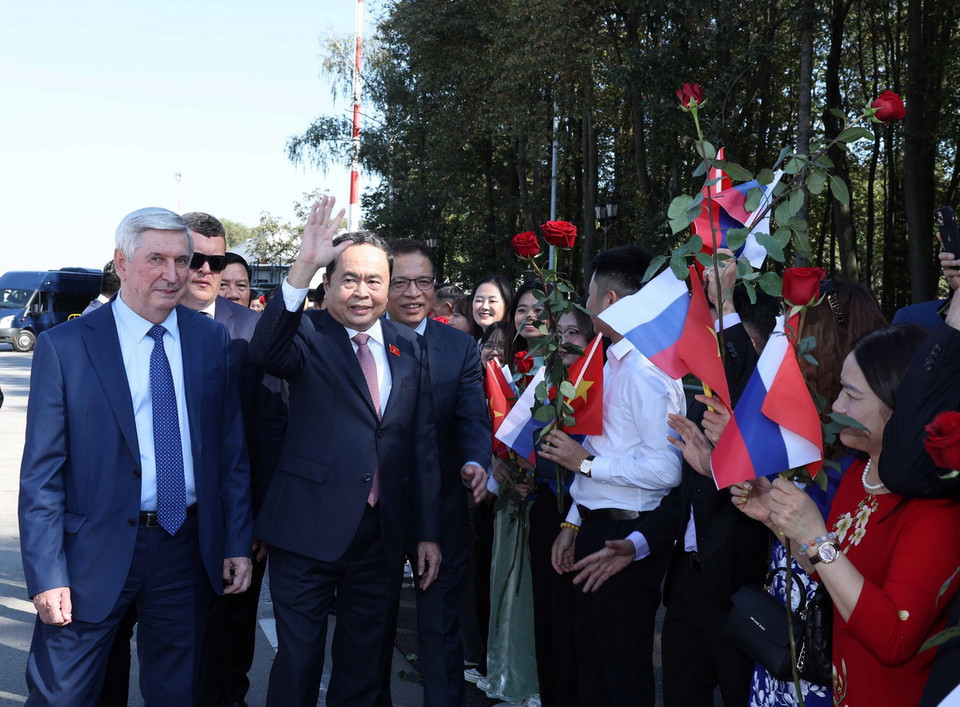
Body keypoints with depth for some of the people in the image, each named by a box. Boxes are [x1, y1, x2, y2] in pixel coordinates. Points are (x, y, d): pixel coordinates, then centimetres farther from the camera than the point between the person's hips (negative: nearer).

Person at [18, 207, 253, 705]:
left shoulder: (212, 340, 2)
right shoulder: (63, 347, -7)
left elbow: (231, 449, 5)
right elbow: (41, 473, -7)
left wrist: (237, 543, 3)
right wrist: (47, 576, -12)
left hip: (187, 549, 3)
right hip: (96, 553, -2)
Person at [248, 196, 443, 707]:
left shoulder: (406, 346, 6)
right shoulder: (308, 334, -5)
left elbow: (422, 442, 8)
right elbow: (265, 353, -30)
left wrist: (428, 531, 7)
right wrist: (303, 267, -41)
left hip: (383, 535, 4)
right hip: (309, 530, -4)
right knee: (298, 665, 7)